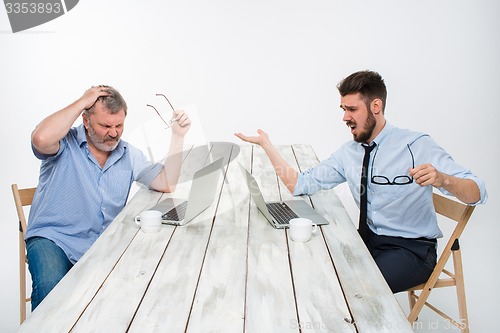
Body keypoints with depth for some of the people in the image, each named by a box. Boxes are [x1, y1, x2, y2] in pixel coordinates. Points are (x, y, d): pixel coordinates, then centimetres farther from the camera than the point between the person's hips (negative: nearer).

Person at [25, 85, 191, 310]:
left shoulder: (129, 155, 7)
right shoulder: (66, 144, -5)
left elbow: (167, 184, 1)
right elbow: (41, 139, -30)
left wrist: (177, 137, -7)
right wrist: (82, 102, -19)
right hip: (53, 239, -3)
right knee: (50, 287, -32)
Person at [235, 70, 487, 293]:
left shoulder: (416, 145, -13)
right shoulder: (348, 153, 3)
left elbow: (477, 193, -18)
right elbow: (300, 185, -2)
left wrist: (442, 179, -40)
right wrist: (267, 145, -7)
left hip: (411, 249, -5)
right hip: (367, 239, 6)